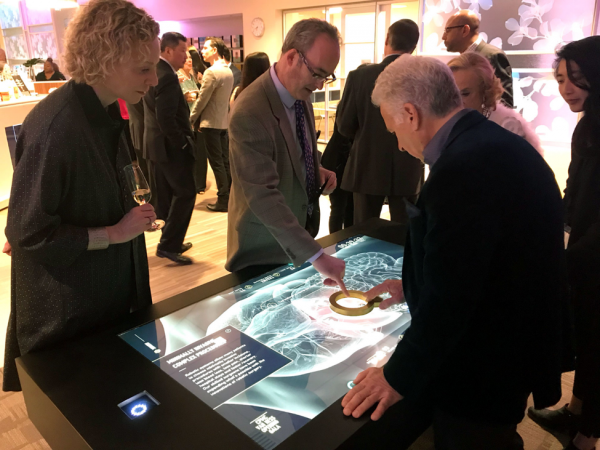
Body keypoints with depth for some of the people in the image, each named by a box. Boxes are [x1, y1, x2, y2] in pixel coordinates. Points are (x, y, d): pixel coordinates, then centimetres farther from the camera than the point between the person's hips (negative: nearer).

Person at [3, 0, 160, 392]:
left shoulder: (105, 115, 1)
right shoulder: (55, 126, -27)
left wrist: (133, 214, 1)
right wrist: (113, 234, -20)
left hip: (112, 292, 8)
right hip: (69, 313, -7)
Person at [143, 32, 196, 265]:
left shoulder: (154, 71, 12)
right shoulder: (167, 77, -19)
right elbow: (166, 119, -25)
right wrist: (182, 143, -15)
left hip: (155, 144, 10)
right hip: (169, 146, -10)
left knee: (167, 194, 15)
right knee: (185, 193, -3)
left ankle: (171, 240, 25)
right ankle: (168, 245, 0)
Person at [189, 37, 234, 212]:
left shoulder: (211, 72, -15)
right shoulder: (228, 71, 10)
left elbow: (202, 99, -14)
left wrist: (191, 119, -1)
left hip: (211, 123, -8)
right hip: (224, 122, 8)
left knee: (216, 162, -3)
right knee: (225, 160, 11)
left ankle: (223, 200, 1)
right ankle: (231, 196, 16)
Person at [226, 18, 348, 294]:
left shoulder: (299, 92, -2)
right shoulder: (249, 113, -29)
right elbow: (263, 196, -33)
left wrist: (316, 171, -6)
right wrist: (315, 255, -36)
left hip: (299, 230, 8)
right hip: (264, 243, -7)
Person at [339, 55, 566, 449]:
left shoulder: (462, 167, -30)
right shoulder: (497, 144, 0)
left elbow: (448, 297, -27)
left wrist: (399, 377, -15)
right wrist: (414, 286, 14)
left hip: (482, 372, -9)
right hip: (518, 346, 9)